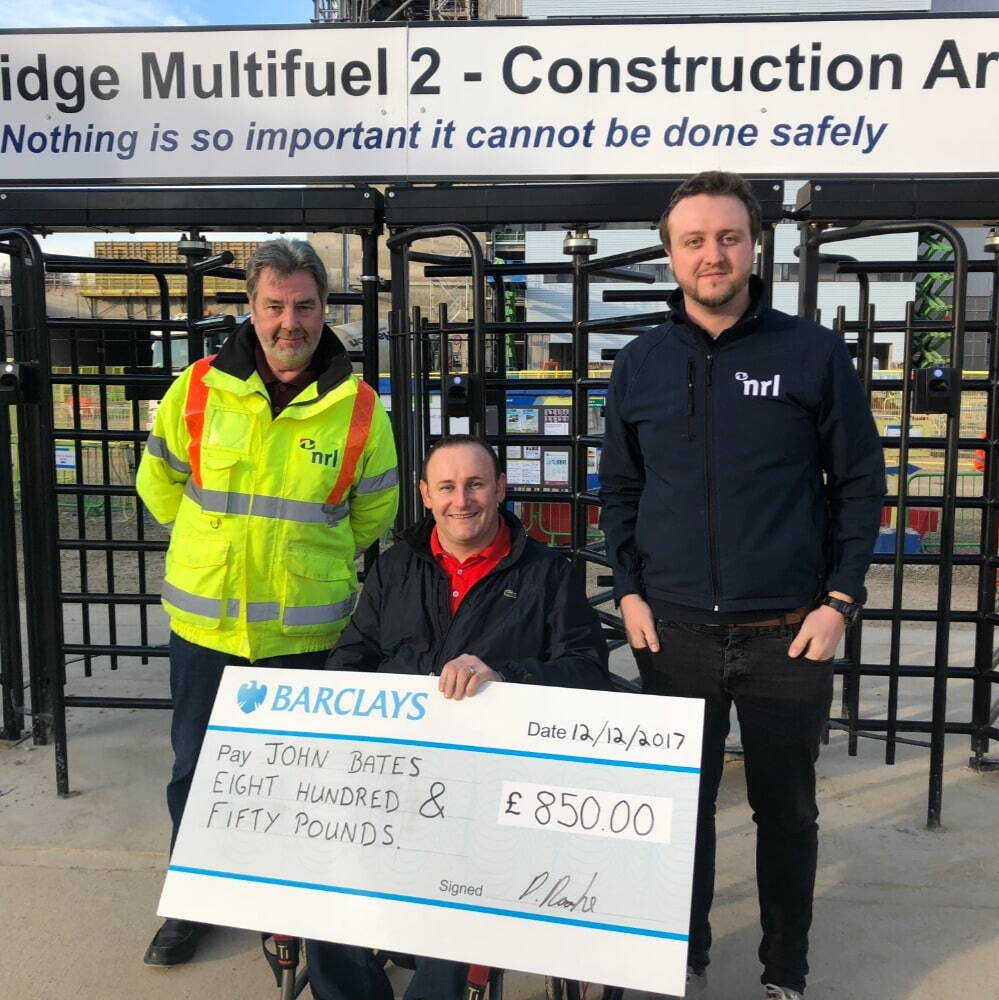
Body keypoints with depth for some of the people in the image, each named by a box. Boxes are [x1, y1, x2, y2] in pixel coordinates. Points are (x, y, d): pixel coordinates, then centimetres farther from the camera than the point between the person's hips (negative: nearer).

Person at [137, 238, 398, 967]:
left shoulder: (358, 407, -7)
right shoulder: (200, 388, -6)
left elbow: (374, 510, 7)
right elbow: (159, 480, 9)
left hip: (306, 629, -1)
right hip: (203, 621, 1)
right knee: (196, 767, 15)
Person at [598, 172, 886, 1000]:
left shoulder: (814, 353, -2)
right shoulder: (640, 364, 4)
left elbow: (860, 482, 1)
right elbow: (619, 490, 10)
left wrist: (840, 600, -6)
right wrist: (630, 592, 1)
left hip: (788, 633, -1)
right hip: (674, 631, 2)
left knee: (786, 810, 13)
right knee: (681, 804, 12)